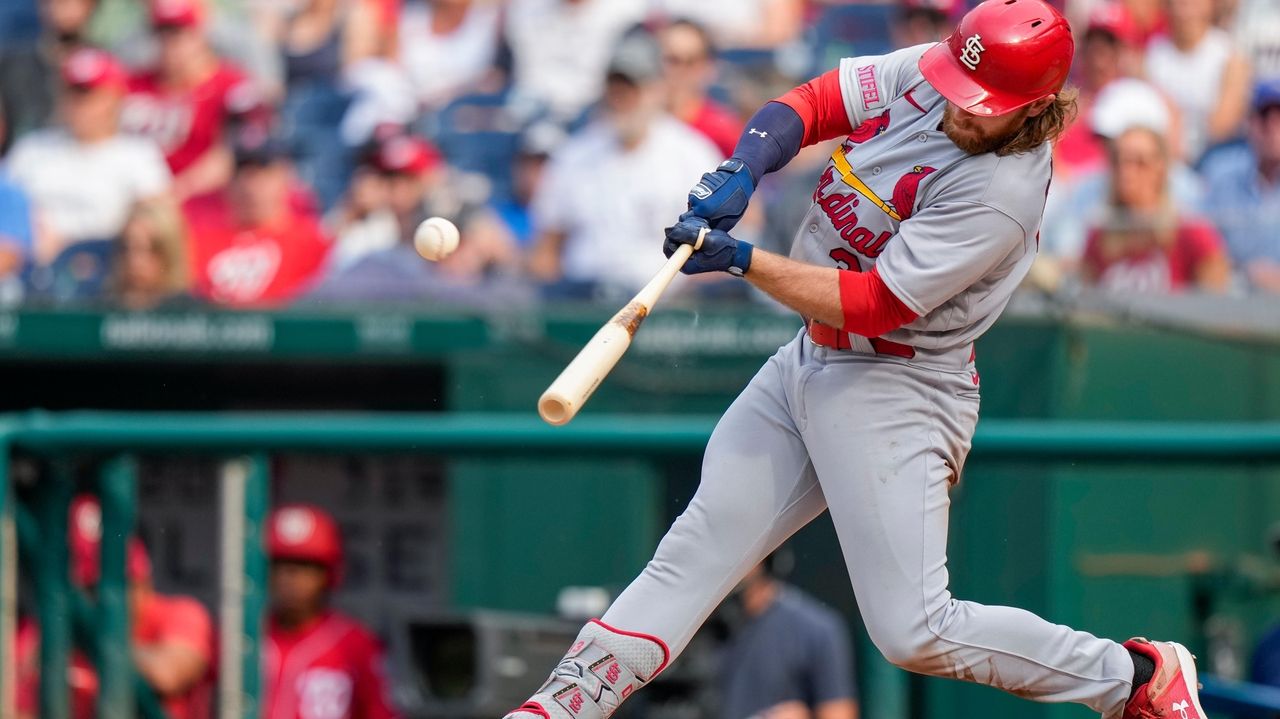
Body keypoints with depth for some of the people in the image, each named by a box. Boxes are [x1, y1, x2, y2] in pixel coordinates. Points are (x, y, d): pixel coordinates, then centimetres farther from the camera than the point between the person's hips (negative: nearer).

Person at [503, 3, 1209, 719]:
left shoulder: (1004, 193, -26)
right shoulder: (921, 73, -4)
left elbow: (872, 305, -25)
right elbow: (810, 104, 3)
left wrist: (739, 258, -25)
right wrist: (741, 174, -17)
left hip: (894, 394, -8)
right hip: (809, 362, 8)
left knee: (915, 633, -11)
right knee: (694, 552, 6)